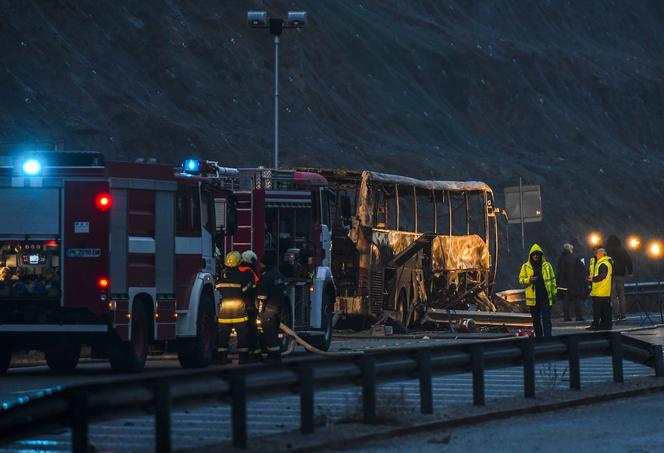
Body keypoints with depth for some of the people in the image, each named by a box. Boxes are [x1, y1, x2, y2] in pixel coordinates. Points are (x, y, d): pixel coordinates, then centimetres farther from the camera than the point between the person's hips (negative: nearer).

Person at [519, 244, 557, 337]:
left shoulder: (547, 265, 7)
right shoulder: (525, 266, 6)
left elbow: (552, 280, 11)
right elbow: (521, 279, 7)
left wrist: (554, 293, 6)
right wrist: (529, 280, -14)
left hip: (545, 297, -1)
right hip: (533, 297, 1)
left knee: (546, 318, -7)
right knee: (536, 319, 8)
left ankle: (547, 337, -12)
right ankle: (538, 337, 16)